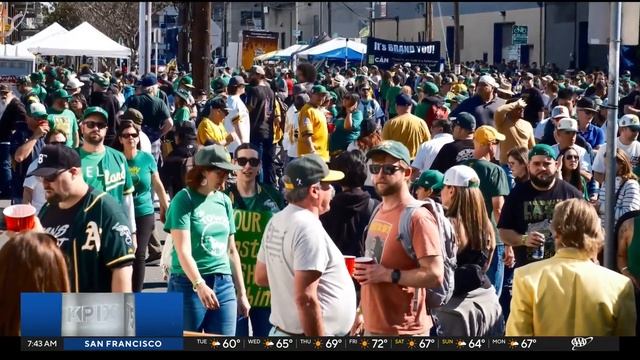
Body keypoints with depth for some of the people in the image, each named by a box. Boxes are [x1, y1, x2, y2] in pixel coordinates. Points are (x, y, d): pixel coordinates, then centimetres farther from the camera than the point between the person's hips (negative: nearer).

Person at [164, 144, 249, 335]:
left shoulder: (224, 201, 10)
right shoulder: (184, 199, -7)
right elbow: (183, 251, -16)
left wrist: (241, 293, 16)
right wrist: (199, 284, -30)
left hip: (224, 284, 5)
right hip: (189, 284, -5)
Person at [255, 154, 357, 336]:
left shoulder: (276, 221, 9)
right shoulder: (309, 228, -20)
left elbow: (261, 277, 19)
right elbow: (305, 298, -25)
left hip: (281, 331, 10)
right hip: (308, 335, -10)